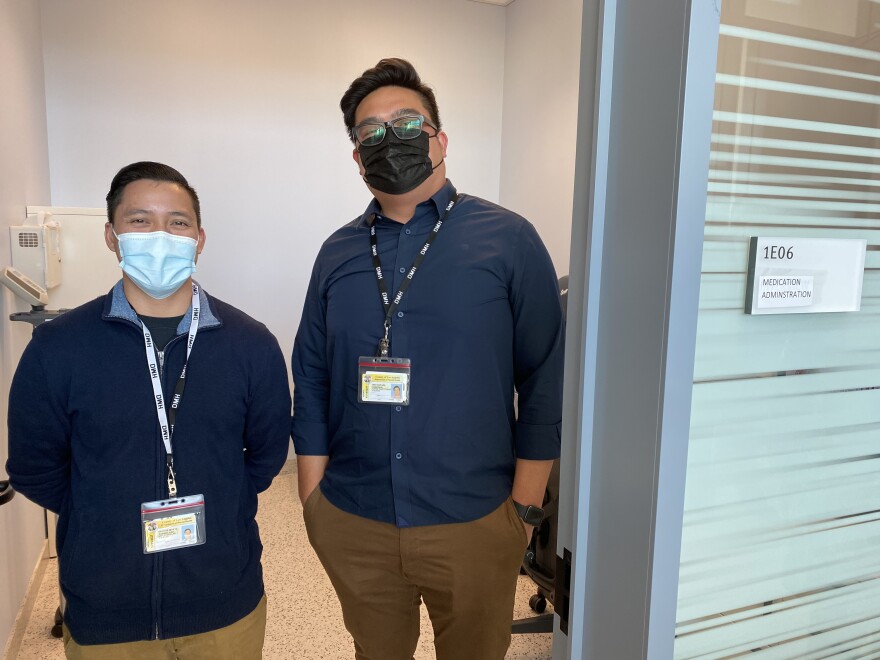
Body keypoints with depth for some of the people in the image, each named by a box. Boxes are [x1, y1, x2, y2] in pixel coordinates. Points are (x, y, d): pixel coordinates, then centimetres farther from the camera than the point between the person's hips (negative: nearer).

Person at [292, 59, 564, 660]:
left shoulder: (508, 240, -6)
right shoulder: (339, 254, 4)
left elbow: (545, 379, -6)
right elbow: (311, 379, 7)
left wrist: (525, 509, -6)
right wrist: (313, 499, 4)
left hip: (472, 526, -2)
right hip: (352, 526, 3)